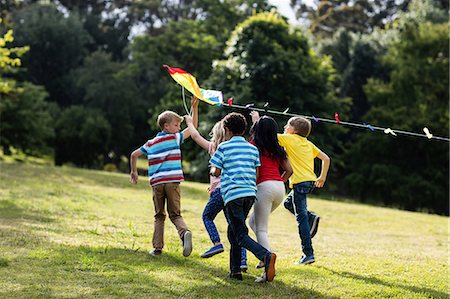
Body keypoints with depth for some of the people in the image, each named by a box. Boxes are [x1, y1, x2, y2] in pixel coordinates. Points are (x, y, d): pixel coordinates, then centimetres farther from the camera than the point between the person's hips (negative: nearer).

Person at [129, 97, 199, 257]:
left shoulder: (150, 143, 15)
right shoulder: (175, 138, 4)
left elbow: (134, 155, 17)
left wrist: (134, 172, 30)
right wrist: (194, 107, 8)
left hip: (156, 183, 2)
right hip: (172, 181, -2)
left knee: (159, 216, 13)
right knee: (175, 214, 2)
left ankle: (157, 247, 5)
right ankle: (185, 232, -27)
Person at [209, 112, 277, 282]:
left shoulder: (224, 147, 0)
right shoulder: (253, 149, 14)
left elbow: (216, 172, 0)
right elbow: (257, 174, 13)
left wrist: (212, 170, 22)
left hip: (232, 194, -6)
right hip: (250, 193, 6)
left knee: (240, 235, -7)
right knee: (234, 231, 19)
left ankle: (266, 256, -32)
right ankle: (235, 270, 14)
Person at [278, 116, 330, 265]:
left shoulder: (290, 139, -2)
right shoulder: (309, 144, 17)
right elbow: (326, 159, 17)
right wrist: (322, 177, 25)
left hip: (300, 182, -7)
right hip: (311, 181, 7)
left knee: (301, 217, -7)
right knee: (289, 203, 28)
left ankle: (308, 254, -10)